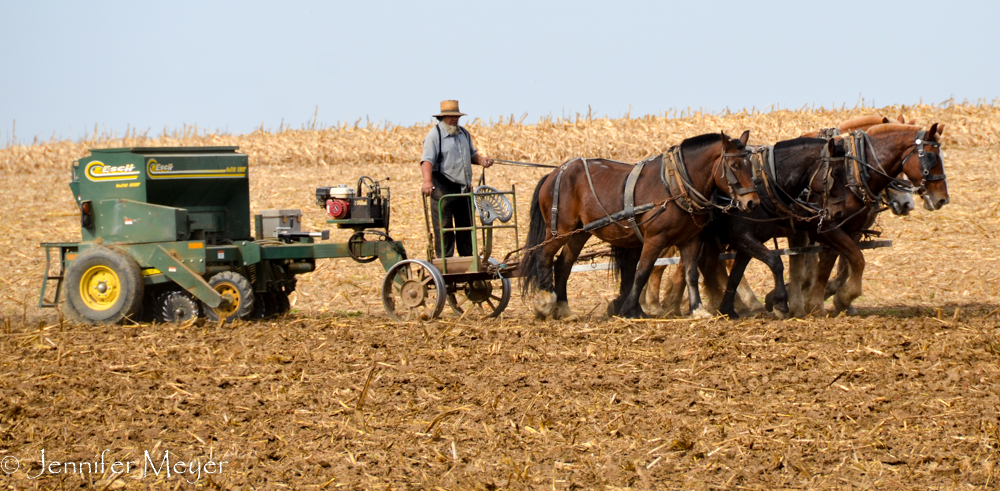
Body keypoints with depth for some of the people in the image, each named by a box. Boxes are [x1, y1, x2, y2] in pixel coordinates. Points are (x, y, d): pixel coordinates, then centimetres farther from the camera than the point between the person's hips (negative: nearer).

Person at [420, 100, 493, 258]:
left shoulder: (464, 133, 15)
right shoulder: (434, 135, -8)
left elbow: (472, 154, 26)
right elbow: (427, 160, -20)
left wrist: (481, 160, 1)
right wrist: (427, 181, -37)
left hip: (464, 189, 7)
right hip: (443, 188, -7)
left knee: (466, 226, 12)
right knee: (444, 227, -5)